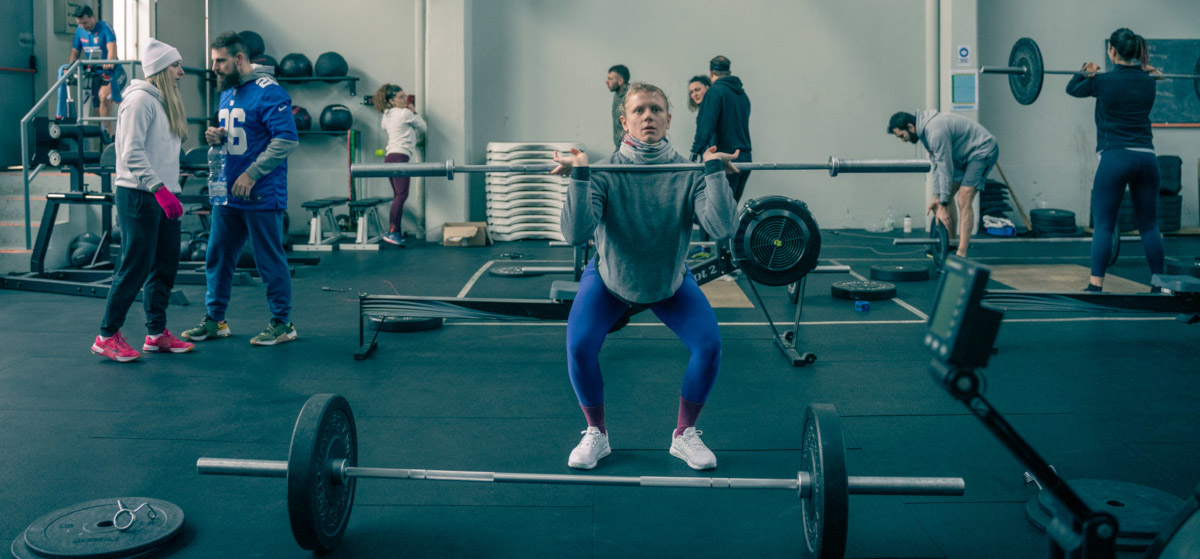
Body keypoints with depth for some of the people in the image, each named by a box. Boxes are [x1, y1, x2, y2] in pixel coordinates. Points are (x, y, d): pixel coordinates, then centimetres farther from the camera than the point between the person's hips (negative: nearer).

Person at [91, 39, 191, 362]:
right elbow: (132, 153, -19)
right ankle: (107, 336, 3)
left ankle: (157, 334, 18)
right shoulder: (141, 100, -11)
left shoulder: (167, 102, 18)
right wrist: (158, 188, -26)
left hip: (162, 194, 9)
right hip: (139, 194, -9)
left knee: (165, 265, 9)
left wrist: (171, 189, 15)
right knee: (135, 267, -7)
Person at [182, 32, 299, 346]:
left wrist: (252, 173, -21)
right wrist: (218, 137, 2)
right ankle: (215, 320, 24)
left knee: (270, 261, 0)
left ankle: (282, 324, 12)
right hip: (227, 191, 8)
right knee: (217, 257, 12)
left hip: (261, 196, -8)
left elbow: (287, 139, -20)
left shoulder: (268, 91, -13)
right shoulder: (227, 93, 15)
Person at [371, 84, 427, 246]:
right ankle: (392, 231, -27)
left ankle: (397, 232, 8)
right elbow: (423, 127, 6)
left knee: (398, 195, 10)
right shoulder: (406, 113, -5)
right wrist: (414, 112, 18)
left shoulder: (387, 115, 17)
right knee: (401, 194, -17)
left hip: (390, 156, 9)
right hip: (399, 156, -9)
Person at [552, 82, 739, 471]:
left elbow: (722, 228, -36)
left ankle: (684, 435, 6)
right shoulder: (605, 173, -26)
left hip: (671, 281, 1)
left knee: (708, 344, -17)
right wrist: (578, 176, -45)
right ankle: (596, 435, 3)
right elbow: (575, 234, -39)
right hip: (610, 278, -1)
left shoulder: (688, 174, -23)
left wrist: (715, 172, -39)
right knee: (579, 346, -22)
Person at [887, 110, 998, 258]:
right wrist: (936, 195, 2)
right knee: (946, 196, 9)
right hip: (965, 155, 10)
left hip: (983, 150, -10)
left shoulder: (935, 131, -29)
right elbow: (937, 164, 7)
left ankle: (961, 254, -24)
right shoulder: (925, 130, 3)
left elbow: (945, 168, -26)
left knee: (963, 200, -20)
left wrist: (943, 205, -22)